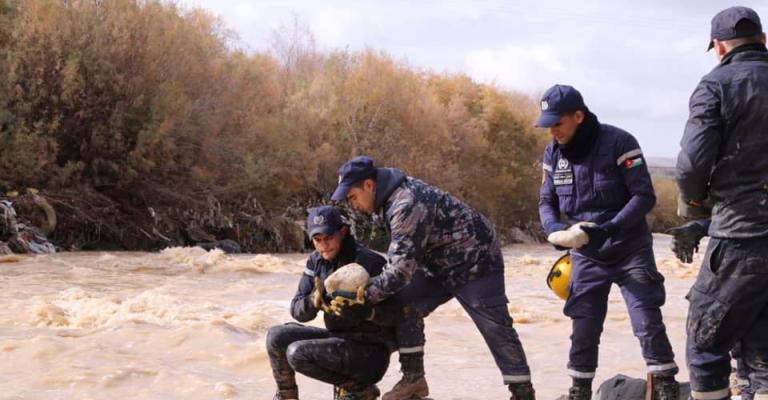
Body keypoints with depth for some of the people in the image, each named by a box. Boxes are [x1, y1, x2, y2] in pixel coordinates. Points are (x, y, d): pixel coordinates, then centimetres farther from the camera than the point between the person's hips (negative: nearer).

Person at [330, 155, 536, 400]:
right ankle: (413, 377, 7)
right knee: (403, 307, -1)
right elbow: (401, 255, 12)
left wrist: (365, 295, -24)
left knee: (496, 329, -7)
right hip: (440, 265, 10)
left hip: (475, 262, -9)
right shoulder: (390, 198, 1)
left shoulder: (407, 206, -31)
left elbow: (401, 268, -34)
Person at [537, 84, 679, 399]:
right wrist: (555, 230, -13)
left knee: (648, 324, -8)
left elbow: (644, 196, -18)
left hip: (630, 251, -4)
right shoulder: (553, 153, 1)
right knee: (583, 330, 6)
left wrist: (606, 230, -29)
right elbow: (547, 201, 9)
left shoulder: (618, 143, -16)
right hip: (586, 256, 4)